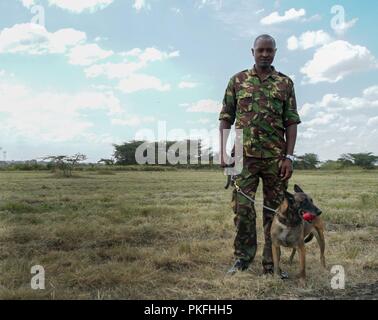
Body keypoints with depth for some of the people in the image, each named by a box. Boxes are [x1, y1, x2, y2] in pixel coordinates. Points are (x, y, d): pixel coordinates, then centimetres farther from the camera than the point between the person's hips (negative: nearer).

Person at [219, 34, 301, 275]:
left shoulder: (285, 83, 8)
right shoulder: (238, 81, 9)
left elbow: (291, 122, 3)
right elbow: (226, 118, 8)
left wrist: (289, 157, -6)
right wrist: (223, 151, -2)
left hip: (276, 157, 1)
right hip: (245, 155, 0)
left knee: (274, 210, 5)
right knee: (242, 207, -2)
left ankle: (271, 263, 16)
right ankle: (243, 258, 13)